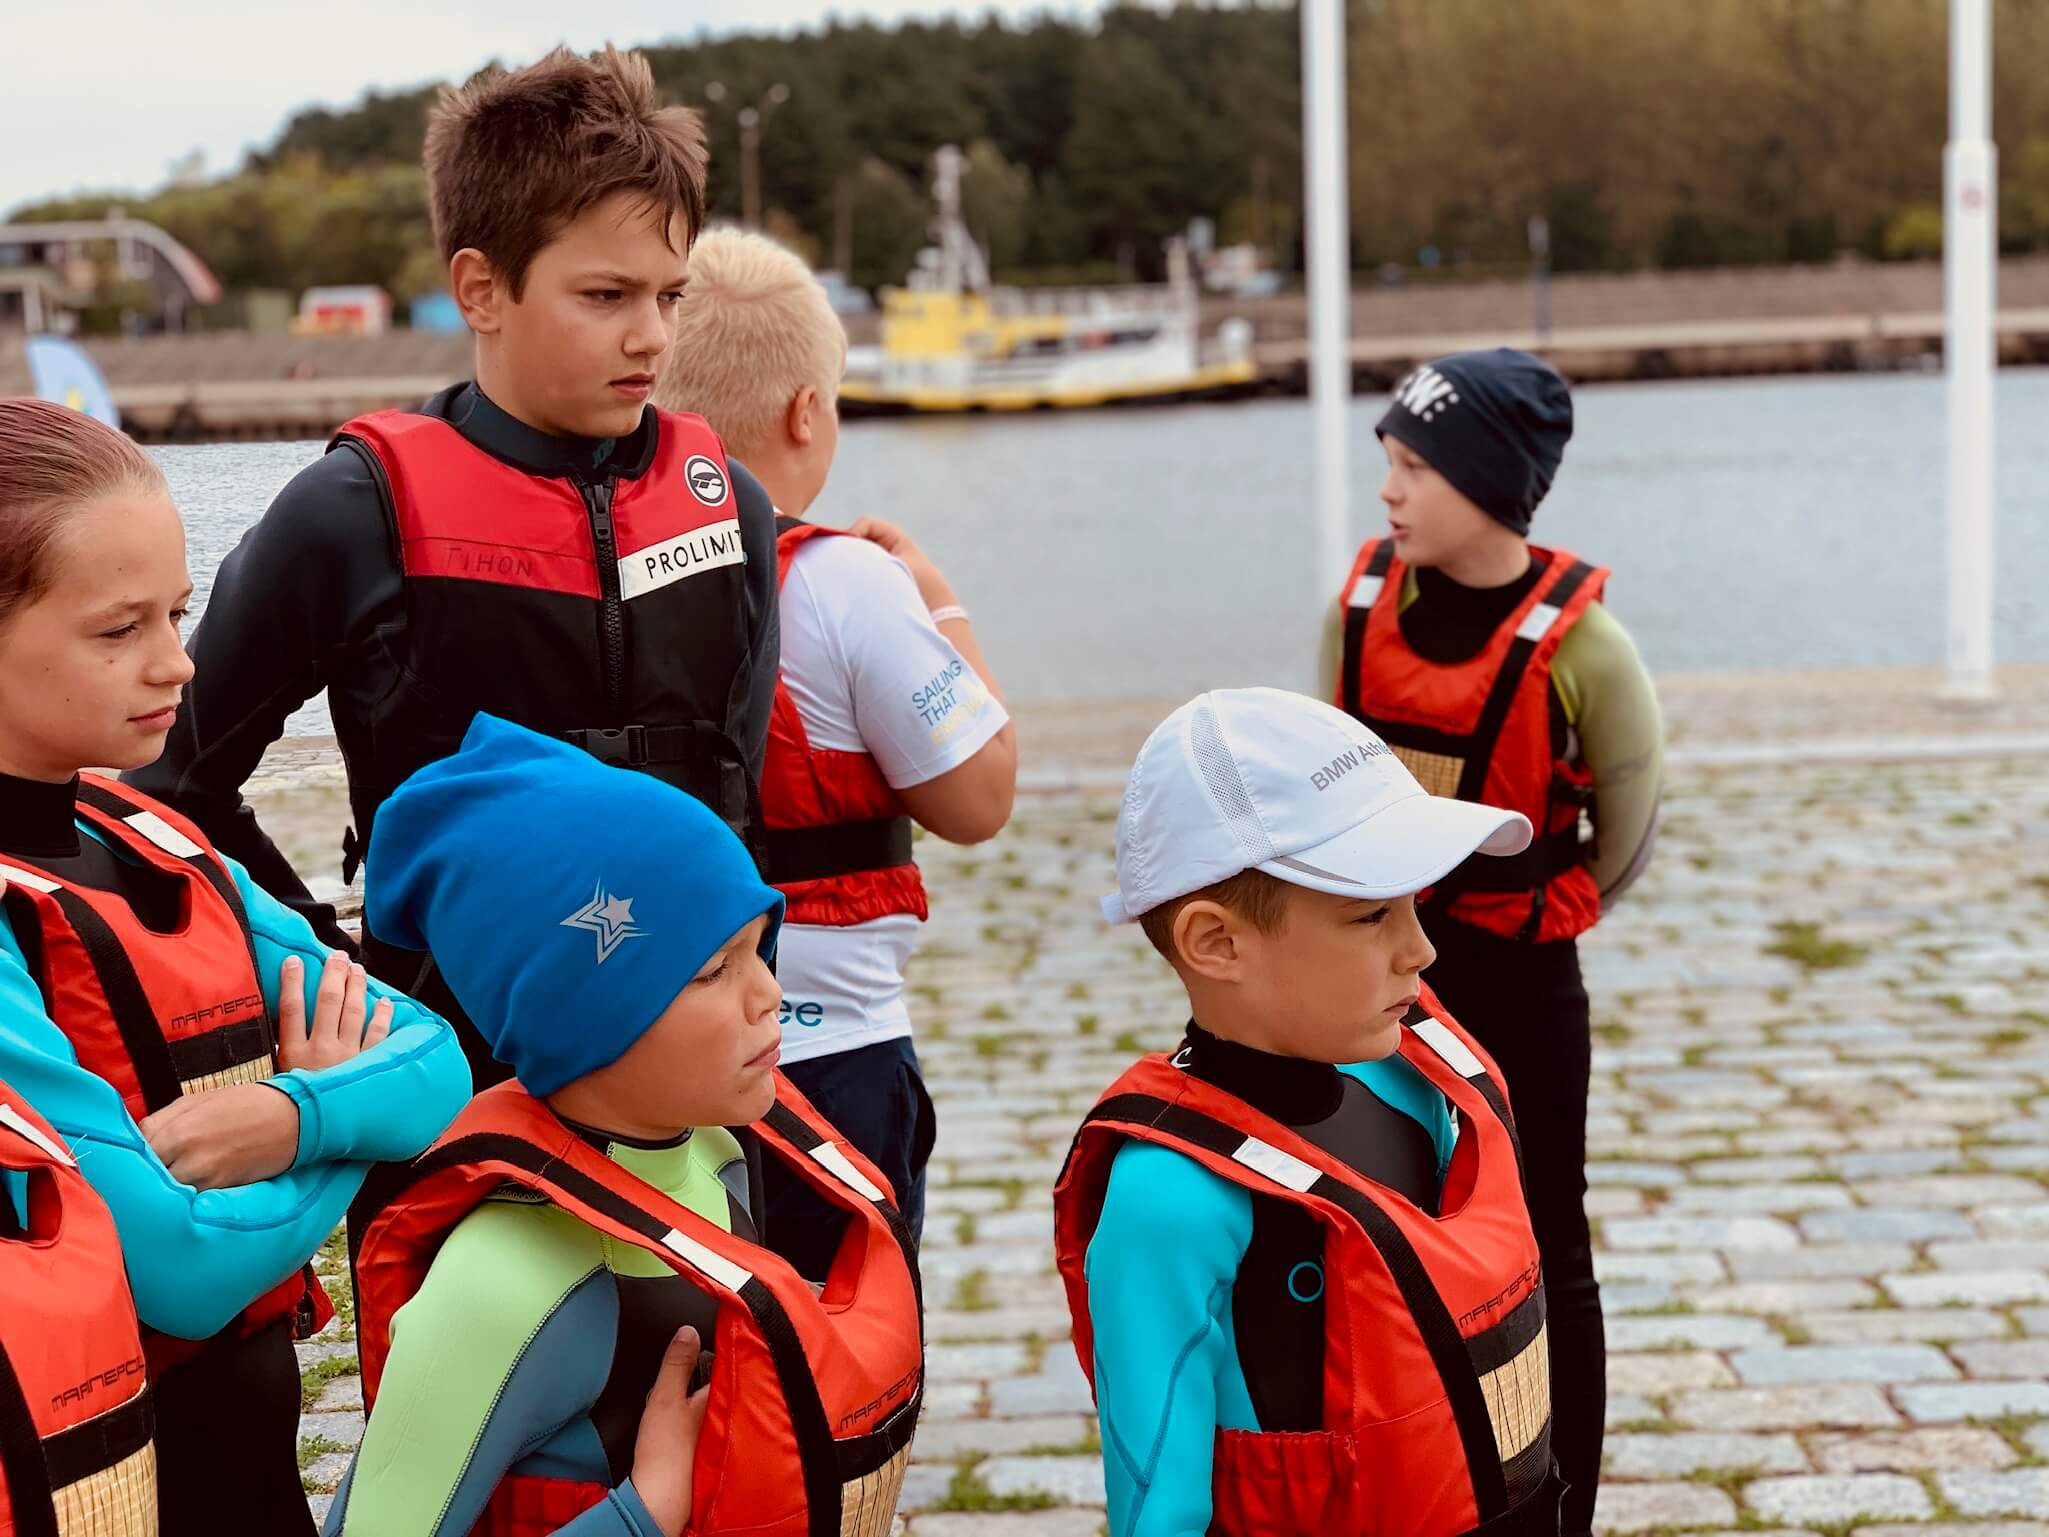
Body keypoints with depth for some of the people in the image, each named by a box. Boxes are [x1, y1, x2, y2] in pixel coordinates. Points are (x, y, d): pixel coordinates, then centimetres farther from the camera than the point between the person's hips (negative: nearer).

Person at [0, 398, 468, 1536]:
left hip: (248, 1434, 7)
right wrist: (352, 1114, -8)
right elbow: (180, 1268, -25)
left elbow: (435, 1060, 2)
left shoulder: (163, 847, 3)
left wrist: (298, 1117, -19)